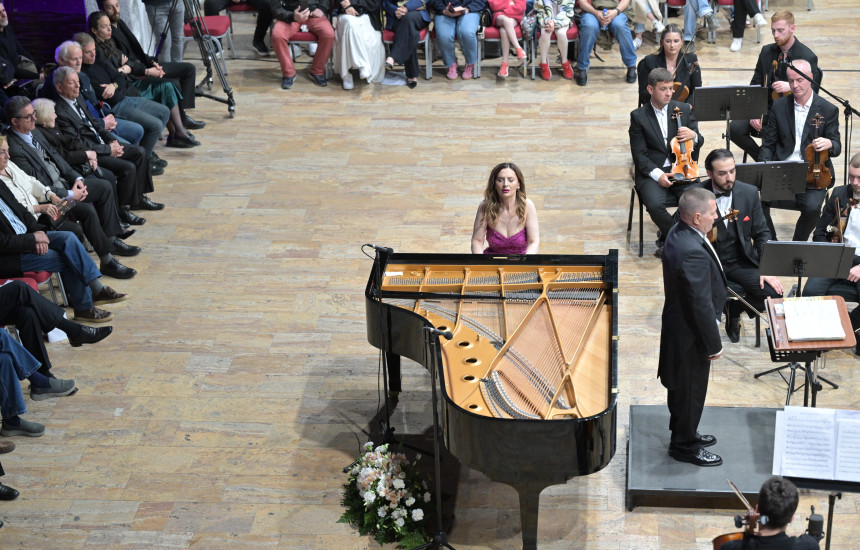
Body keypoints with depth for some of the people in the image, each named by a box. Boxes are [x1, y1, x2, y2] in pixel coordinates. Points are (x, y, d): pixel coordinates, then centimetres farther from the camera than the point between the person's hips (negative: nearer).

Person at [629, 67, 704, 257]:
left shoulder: (684, 110, 8)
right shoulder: (639, 116, 1)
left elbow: (699, 143, 11)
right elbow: (639, 154, -2)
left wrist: (694, 136, -15)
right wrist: (657, 174, -18)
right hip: (652, 172, -2)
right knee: (655, 204, -32)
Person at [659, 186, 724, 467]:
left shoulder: (679, 232, -3)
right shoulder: (693, 253, -35)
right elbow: (701, 305, -28)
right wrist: (714, 344, -17)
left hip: (680, 325, 10)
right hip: (690, 335, -10)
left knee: (682, 387, 26)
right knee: (691, 389, 11)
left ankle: (683, 433, 45)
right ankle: (685, 445, 29)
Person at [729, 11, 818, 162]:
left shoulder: (808, 57, -6)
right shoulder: (767, 51, 9)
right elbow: (755, 84, 9)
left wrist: (790, 87, -29)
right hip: (765, 108, 5)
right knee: (735, 128, -19)